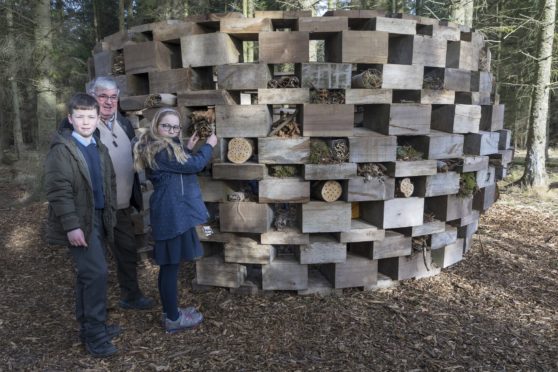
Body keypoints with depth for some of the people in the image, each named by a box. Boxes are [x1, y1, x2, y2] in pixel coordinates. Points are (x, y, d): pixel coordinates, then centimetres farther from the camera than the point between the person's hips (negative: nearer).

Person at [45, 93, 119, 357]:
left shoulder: (99, 149, 12)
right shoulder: (61, 149, -11)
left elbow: (110, 183, 16)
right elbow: (58, 191, -17)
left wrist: (110, 214, 10)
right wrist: (71, 226, -21)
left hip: (98, 219, 7)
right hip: (79, 222, -7)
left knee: (87, 275, 15)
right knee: (97, 273, -9)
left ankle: (89, 327, 28)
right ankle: (95, 334, 4)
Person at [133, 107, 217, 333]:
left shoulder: (164, 148, 15)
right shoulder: (162, 150, -17)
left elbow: (181, 166, 20)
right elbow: (194, 165, -16)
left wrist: (188, 148, 15)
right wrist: (209, 145, -1)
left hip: (170, 212, 11)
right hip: (172, 214, -11)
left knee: (168, 265, 16)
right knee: (171, 265, -1)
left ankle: (170, 311, 29)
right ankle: (173, 319, 11)